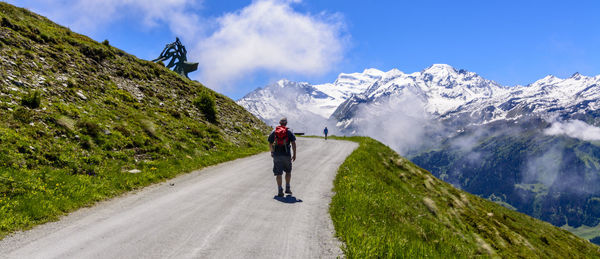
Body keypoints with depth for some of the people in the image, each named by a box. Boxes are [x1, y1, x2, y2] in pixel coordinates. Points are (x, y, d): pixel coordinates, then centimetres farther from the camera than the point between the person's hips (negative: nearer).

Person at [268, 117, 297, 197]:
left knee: (278, 173, 3)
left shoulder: (274, 132, 7)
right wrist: (294, 155, 0)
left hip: (277, 155, 1)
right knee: (288, 171, 18)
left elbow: (270, 144, 10)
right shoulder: (289, 131, 2)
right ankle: (287, 188, 19)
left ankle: (280, 190, -1)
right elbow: (293, 143, -5)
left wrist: (272, 152, 26)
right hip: (286, 155, -1)